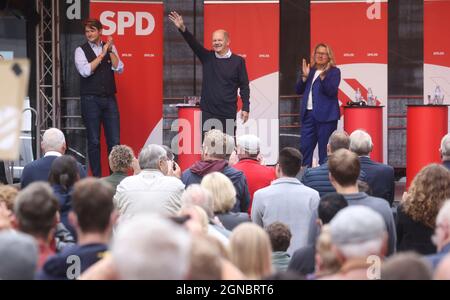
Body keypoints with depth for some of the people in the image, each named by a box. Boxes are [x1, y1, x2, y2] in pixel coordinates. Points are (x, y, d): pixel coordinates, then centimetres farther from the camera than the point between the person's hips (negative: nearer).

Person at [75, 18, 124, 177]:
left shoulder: (110, 48, 10)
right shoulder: (81, 50, 1)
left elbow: (119, 69, 0)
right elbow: (85, 71, -14)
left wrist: (110, 50, -8)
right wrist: (102, 54, -11)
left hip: (109, 99, 3)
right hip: (91, 99, -2)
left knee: (115, 140, 0)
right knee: (94, 141, 0)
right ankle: (97, 177, 7)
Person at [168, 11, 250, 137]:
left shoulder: (238, 61, 1)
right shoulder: (207, 58, 8)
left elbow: (244, 87, 2)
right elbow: (194, 44, -5)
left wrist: (245, 108, -5)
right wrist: (182, 29, -20)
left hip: (228, 113, -2)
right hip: (208, 112, 2)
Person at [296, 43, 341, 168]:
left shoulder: (334, 71, 0)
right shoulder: (310, 70, 16)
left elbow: (331, 91, -13)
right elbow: (298, 90, 12)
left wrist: (323, 76, -24)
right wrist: (305, 76, -3)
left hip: (326, 116, -6)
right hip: (308, 114, 6)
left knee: (325, 151, -4)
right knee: (304, 148, 4)